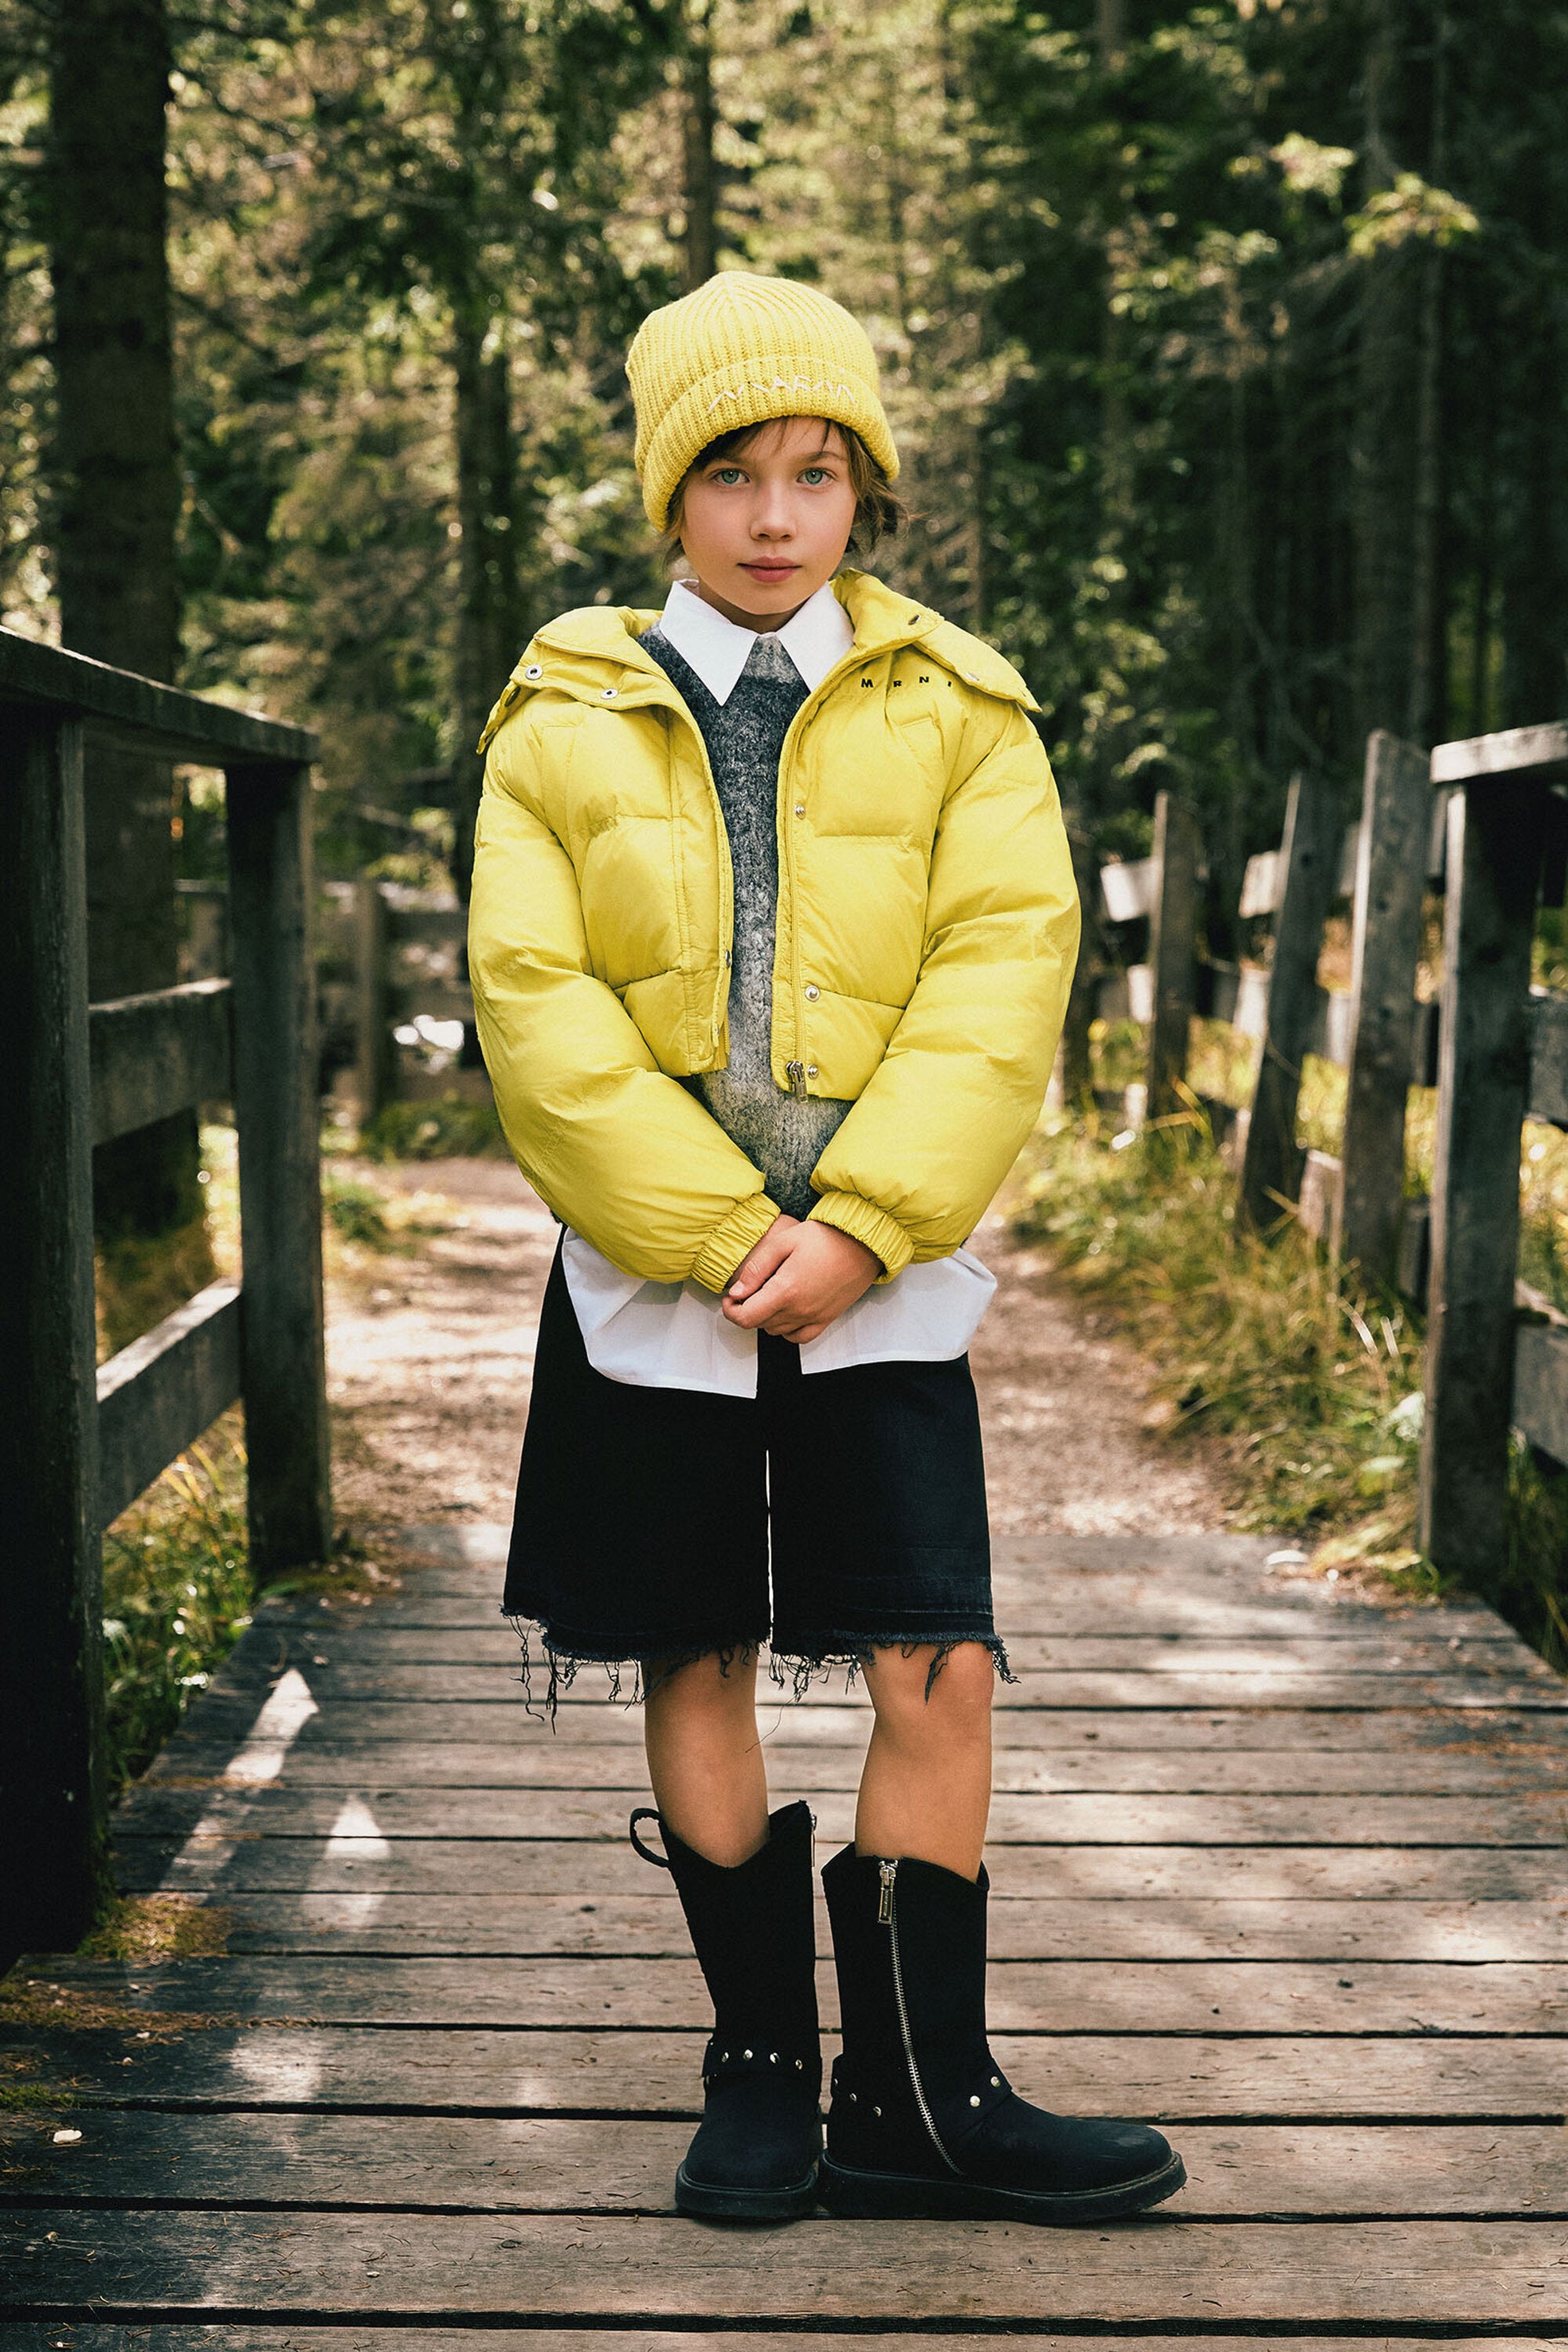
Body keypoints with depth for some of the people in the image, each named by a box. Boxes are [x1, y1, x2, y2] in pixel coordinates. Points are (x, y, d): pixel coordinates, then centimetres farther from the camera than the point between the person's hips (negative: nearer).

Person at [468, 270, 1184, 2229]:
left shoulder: (955, 707, 4)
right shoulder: (566, 712, 3)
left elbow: (1005, 968, -6)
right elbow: (533, 998, -5)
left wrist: (854, 1228, -16)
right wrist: (722, 1236, -14)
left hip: (882, 1275, 0)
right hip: (649, 1275, 1)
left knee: (939, 1678, -5)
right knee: (694, 1666, 8)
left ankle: (916, 2097, 10)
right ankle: (760, 2066, 23)